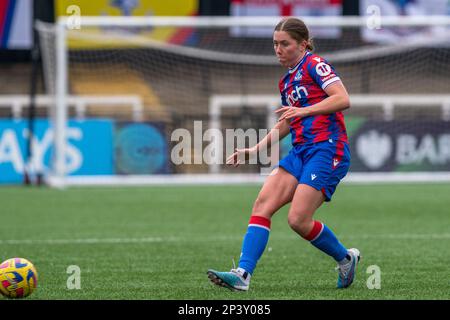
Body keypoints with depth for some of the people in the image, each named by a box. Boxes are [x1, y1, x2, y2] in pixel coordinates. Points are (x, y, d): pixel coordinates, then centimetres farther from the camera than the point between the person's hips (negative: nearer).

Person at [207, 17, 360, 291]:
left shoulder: (314, 64, -4)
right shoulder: (287, 81, 21)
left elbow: (343, 99, -16)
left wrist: (304, 110, -23)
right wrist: (256, 150, 23)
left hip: (328, 150, -8)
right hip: (301, 151, 8)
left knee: (298, 220, -16)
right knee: (262, 204, -10)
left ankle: (345, 258, 9)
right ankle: (243, 274, -17)